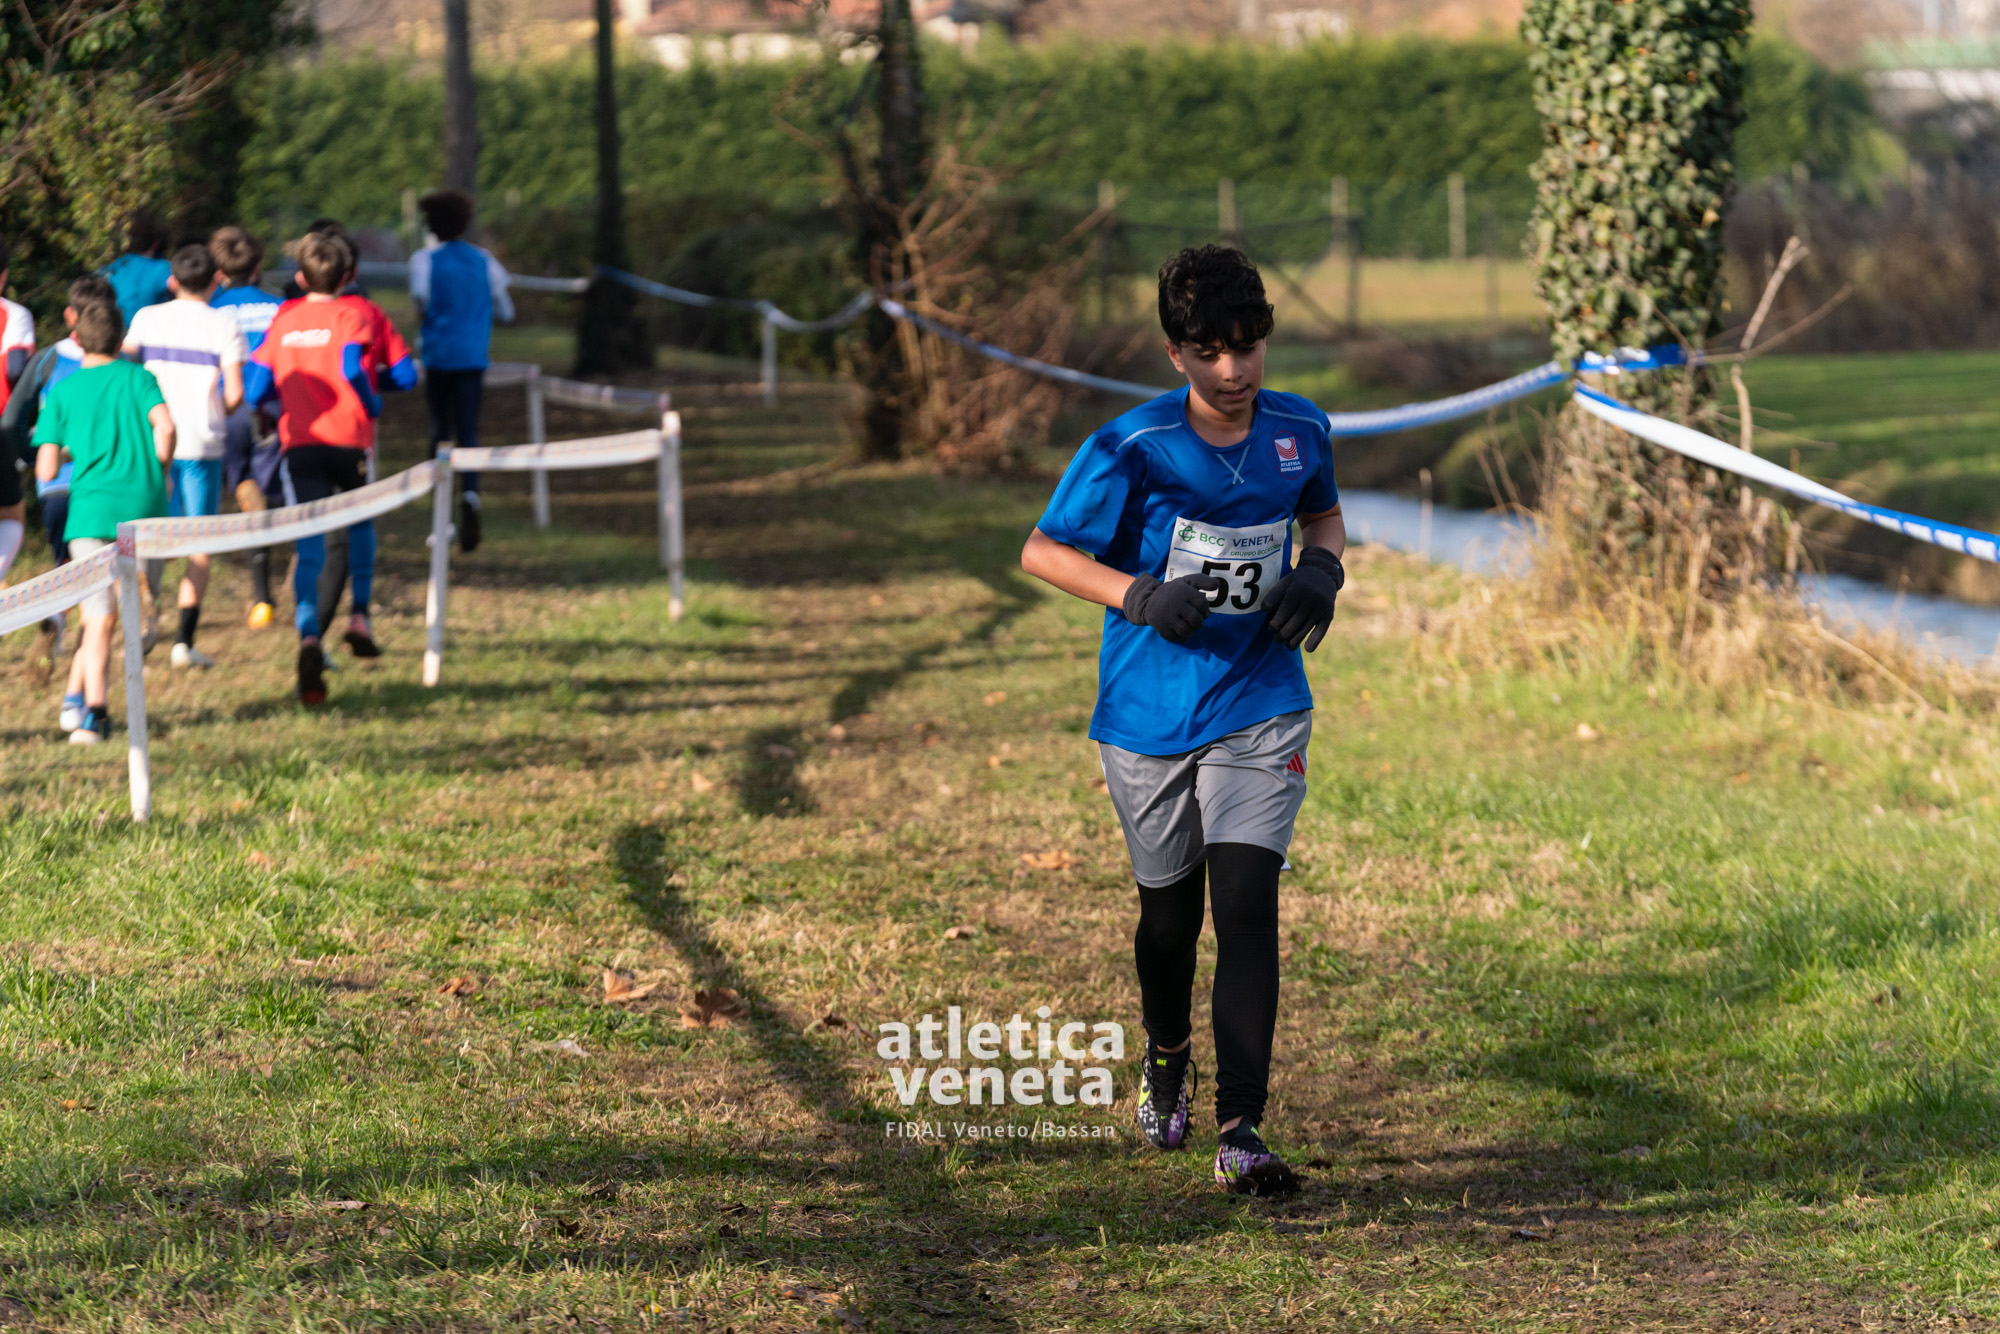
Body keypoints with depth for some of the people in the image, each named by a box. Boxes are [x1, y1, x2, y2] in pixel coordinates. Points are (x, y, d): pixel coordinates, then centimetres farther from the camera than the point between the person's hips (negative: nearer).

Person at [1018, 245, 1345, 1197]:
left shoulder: (1298, 431, -1)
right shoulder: (1133, 448, -13)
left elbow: (1324, 513, 20)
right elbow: (1042, 551, -7)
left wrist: (1322, 567, -3)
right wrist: (1142, 597, -22)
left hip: (1260, 707, 1)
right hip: (1149, 715, -1)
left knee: (1246, 901, -15)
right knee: (1169, 909, 14)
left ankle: (1240, 1131, -16)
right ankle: (1166, 1064, 46)